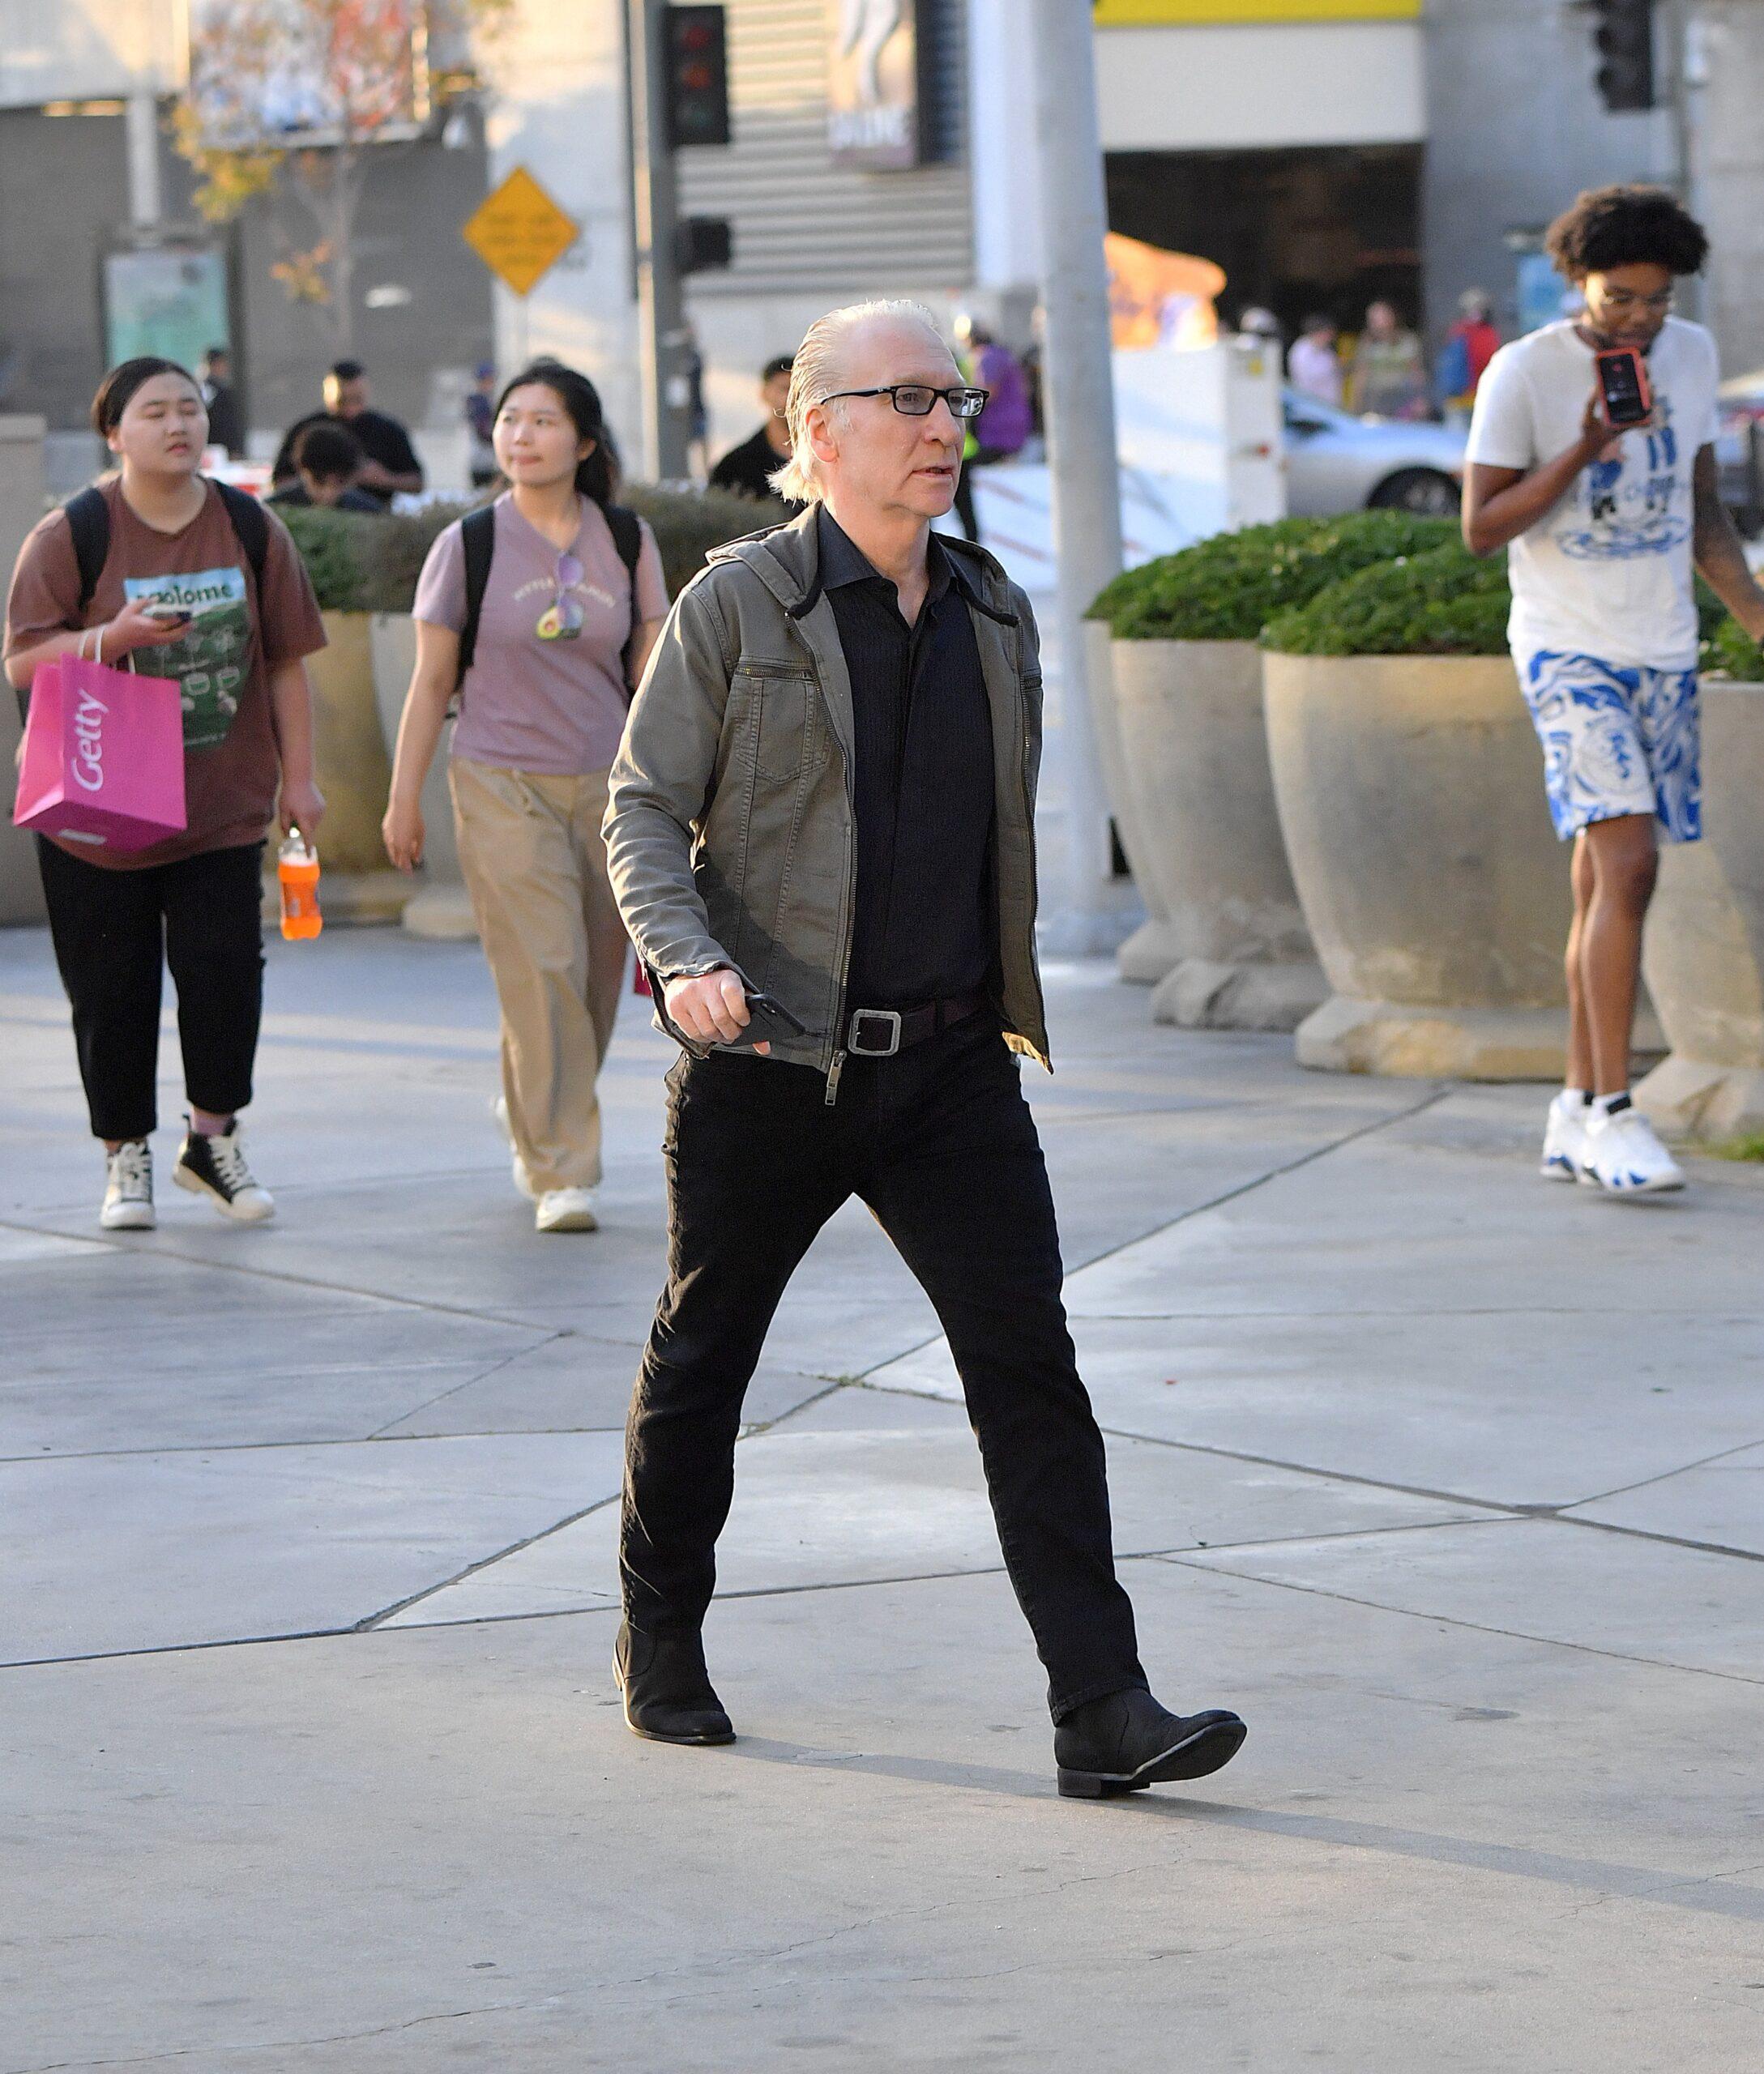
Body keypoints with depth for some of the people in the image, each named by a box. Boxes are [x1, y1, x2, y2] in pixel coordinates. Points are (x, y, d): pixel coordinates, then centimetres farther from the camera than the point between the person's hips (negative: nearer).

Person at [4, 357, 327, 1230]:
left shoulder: (251, 530, 5)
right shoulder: (71, 536, -4)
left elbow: (284, 661, 10)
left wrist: (298, 777, 6)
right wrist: (115, 638, -22)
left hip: (224, 804, 2)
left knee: (224, 969, -5)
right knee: (112, 987, 2)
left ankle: (213, 1138, 14)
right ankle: (126, 1157, 15)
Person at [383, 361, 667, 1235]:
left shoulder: (627, 542, 5)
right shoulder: (469, 545, -1)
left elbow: (652, 671, 10)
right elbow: (431, 681, 4)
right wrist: (404, 798, 3)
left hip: (607, 786, 3)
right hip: (502, 784, -3)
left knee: (595, 980, 7)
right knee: (542, 973, -12)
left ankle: (525, 1110, 35)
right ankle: (561, 1173, -9)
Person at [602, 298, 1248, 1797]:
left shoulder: (992, 616, 10)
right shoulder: (738, 605, -6)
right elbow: (645, 808, -5)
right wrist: (686, 958, -21)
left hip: (950, 1060, 4)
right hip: (770, 1063, -3)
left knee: (1028, 1356, -8)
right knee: (703, 1357, 11)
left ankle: (1103, 1709, -12)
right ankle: (664, 1645, 34)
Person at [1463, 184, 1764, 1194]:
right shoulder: (1524, 373, -10)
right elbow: (1482, 526, -9)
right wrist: (1584, 451, -20)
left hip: (1664, 654, 6)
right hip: (1569, 650, -5)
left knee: (1607, 882, 8)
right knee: (1627, 860, -19)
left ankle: (1578, 1113, 15)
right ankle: (1615, 1114, -19)